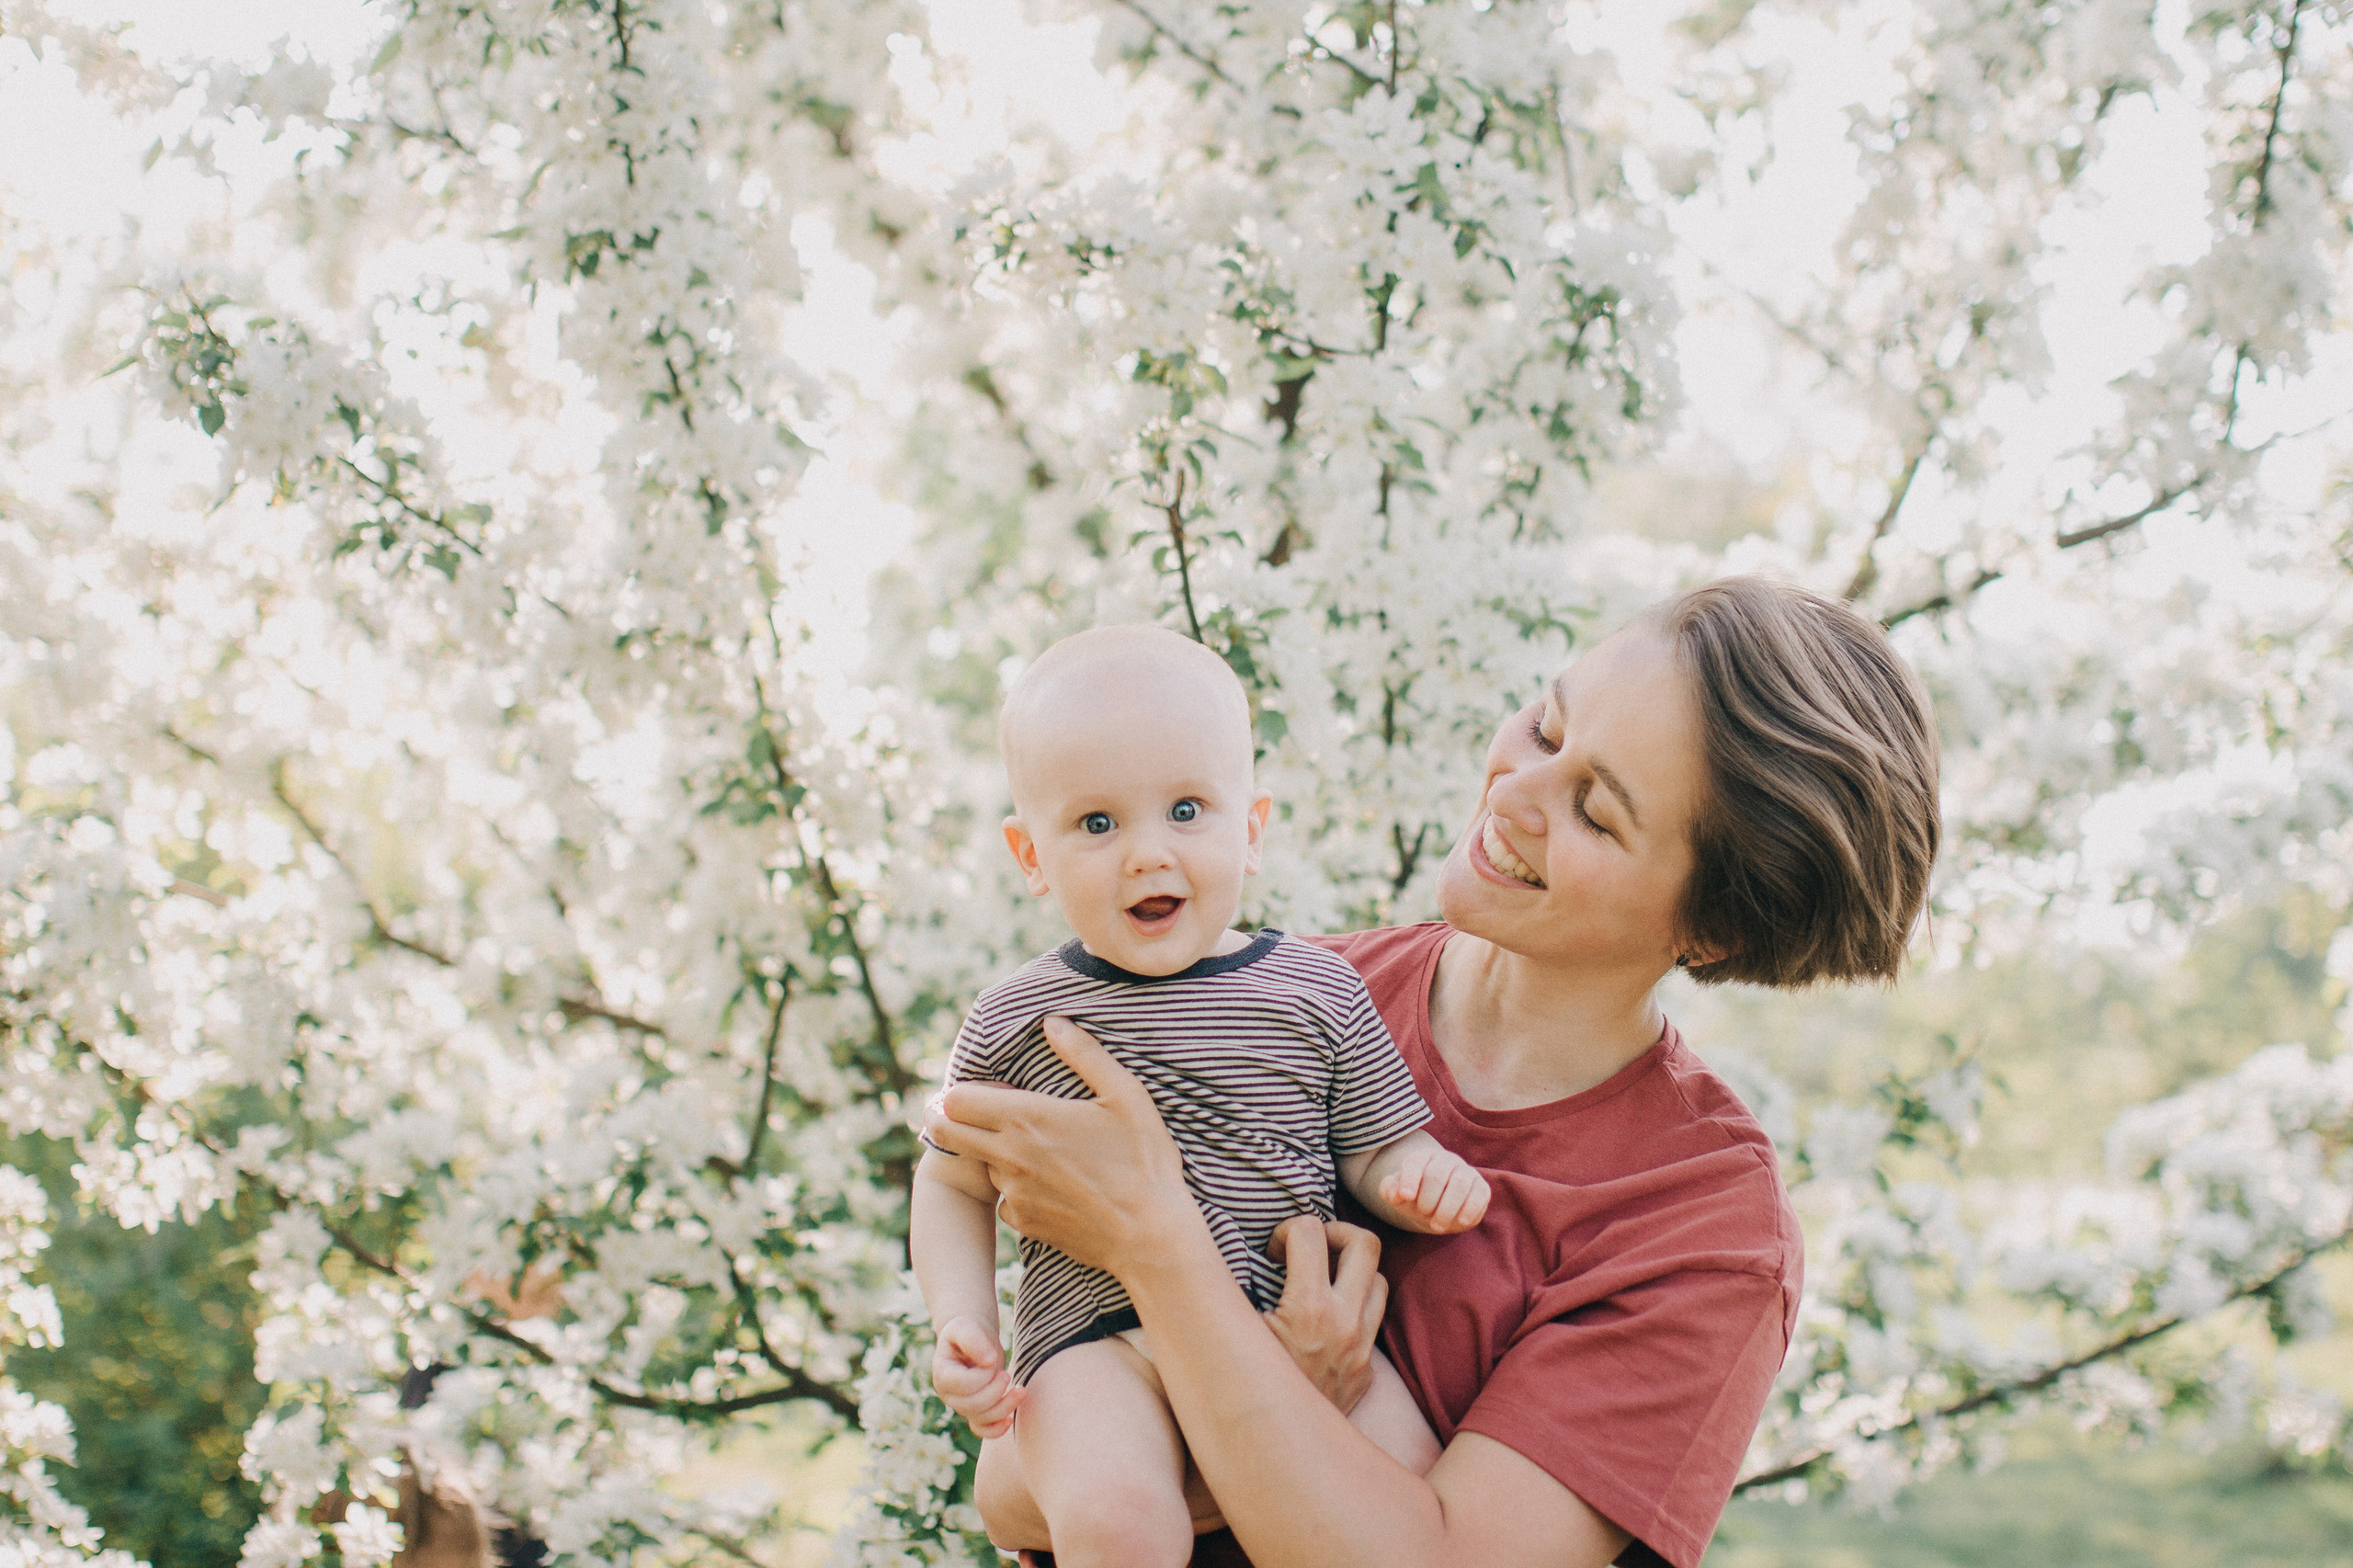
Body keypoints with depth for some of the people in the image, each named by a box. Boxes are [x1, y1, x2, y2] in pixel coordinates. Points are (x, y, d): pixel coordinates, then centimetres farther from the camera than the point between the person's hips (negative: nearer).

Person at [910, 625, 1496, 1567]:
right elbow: (954, 1183, 13)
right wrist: (959, 1322, -2)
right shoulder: (1014, 1023, 2)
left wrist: (1419, 1178, -13)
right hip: (1097, 1335, -3)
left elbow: (1376, 1149, 11)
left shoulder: (1319, 995, 5)